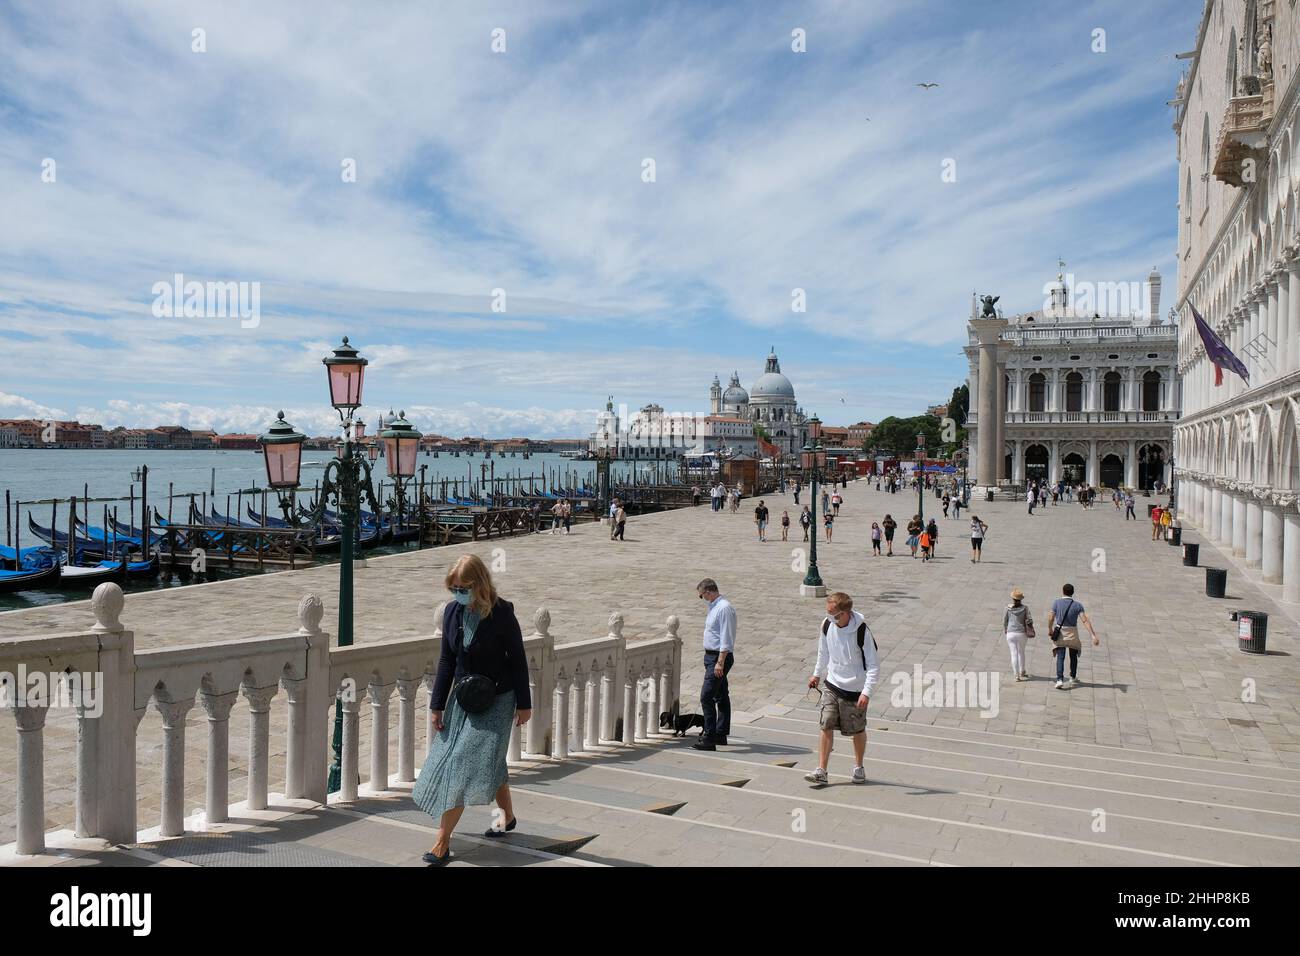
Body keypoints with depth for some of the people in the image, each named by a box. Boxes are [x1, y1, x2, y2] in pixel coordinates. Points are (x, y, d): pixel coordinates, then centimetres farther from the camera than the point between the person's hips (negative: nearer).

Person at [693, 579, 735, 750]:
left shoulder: (724, 608, -18)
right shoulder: (714, 606, 13)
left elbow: (726, 639, -22)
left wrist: (720, 662, -24)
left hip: (720, 657, -11)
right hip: (711, 656, 11)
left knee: (706, 697, -13)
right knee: (721, 696, 17)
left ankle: (710, 738, -11)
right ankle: (721, 734, 25)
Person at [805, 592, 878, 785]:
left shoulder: (862, 631, -23)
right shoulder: (827, 625, -9)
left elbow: (873, 666, -17)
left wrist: (866, 692, -24)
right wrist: (817, 674, 20)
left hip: (855, 689, -3)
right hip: (832, 684, 3)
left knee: (857, 730, 12)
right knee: (826, 727, -4)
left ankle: (858, 767, 34)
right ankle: (821, 771, 1)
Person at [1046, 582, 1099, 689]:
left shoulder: (1057, 602, -9)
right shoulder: (1077, 605, -8)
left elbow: (1050, 618, -8)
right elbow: (1085, 621, -15)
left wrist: (1050, 629, 11)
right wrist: (1093, 635, -17)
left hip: (1059, 633, -1)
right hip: (1072, 633, 1)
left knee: (1060, 657, -2)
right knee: (1073, 656, 20)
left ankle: (1060, 680, -16)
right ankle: (1073, 678, 32)